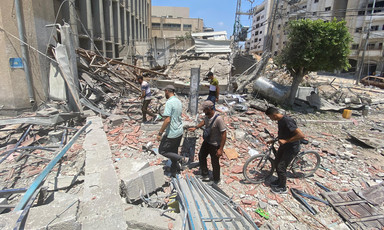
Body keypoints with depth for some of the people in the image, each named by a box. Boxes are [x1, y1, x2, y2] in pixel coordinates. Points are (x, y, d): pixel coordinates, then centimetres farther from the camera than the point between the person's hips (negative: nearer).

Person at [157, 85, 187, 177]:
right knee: (173, 152, 20)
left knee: (162, 151, 9)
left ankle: (181, 159, 4)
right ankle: (173, 172, 31)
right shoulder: (178, 101, 8)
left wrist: (160, 133, -19)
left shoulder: (169, 102, -20)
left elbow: (167, 120, -27)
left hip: (172, 133, -9)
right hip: (179, 132, 9)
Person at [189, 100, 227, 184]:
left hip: (215, 145, -8)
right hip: (207, 141, 8)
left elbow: (224, 134, -28)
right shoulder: (207, 115, -9)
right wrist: (195, 127, 9)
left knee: (215, 163, 9)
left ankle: (216, 180, 36)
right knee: (201, 156, 22)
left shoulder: (218, 119, -32)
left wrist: (220, 149, -26)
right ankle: (205, 175, 43)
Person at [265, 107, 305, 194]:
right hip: (284, 145, 9)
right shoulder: (280, 120, 0)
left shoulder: (287, 121, -29)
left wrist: (285, 141, -29)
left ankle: (282, 188, 17)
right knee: (276, 163, 17)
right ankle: (279, 180, 39)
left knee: (281, 167, -3)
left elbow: (301, 135, -34)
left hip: (291, 148, -9)